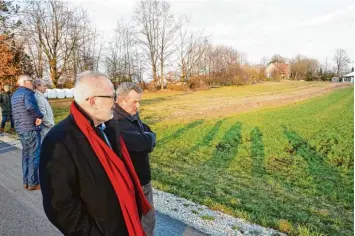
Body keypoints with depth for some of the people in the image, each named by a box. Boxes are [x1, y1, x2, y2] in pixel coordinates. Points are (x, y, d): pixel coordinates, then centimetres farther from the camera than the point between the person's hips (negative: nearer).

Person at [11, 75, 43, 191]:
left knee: (26, 155, 15)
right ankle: (33, 183, 6)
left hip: (21, 129, 9)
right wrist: (39, 116, -21)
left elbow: (17, 112, 21)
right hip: (31, 129, -9)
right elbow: (30, 106, -33)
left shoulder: (14, 95, 17)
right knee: (34, 156, -1)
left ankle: (26, 181, 22)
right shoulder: (27, 93, -13)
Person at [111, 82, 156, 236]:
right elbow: (143, 143, -33)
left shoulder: (133, 116, 4)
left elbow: (151, 136, 6)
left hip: (143, 180, 8)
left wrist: (145, 138, -14)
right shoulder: (116, 122, -26)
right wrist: (148, 137, -12)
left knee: (149, 220, 23)